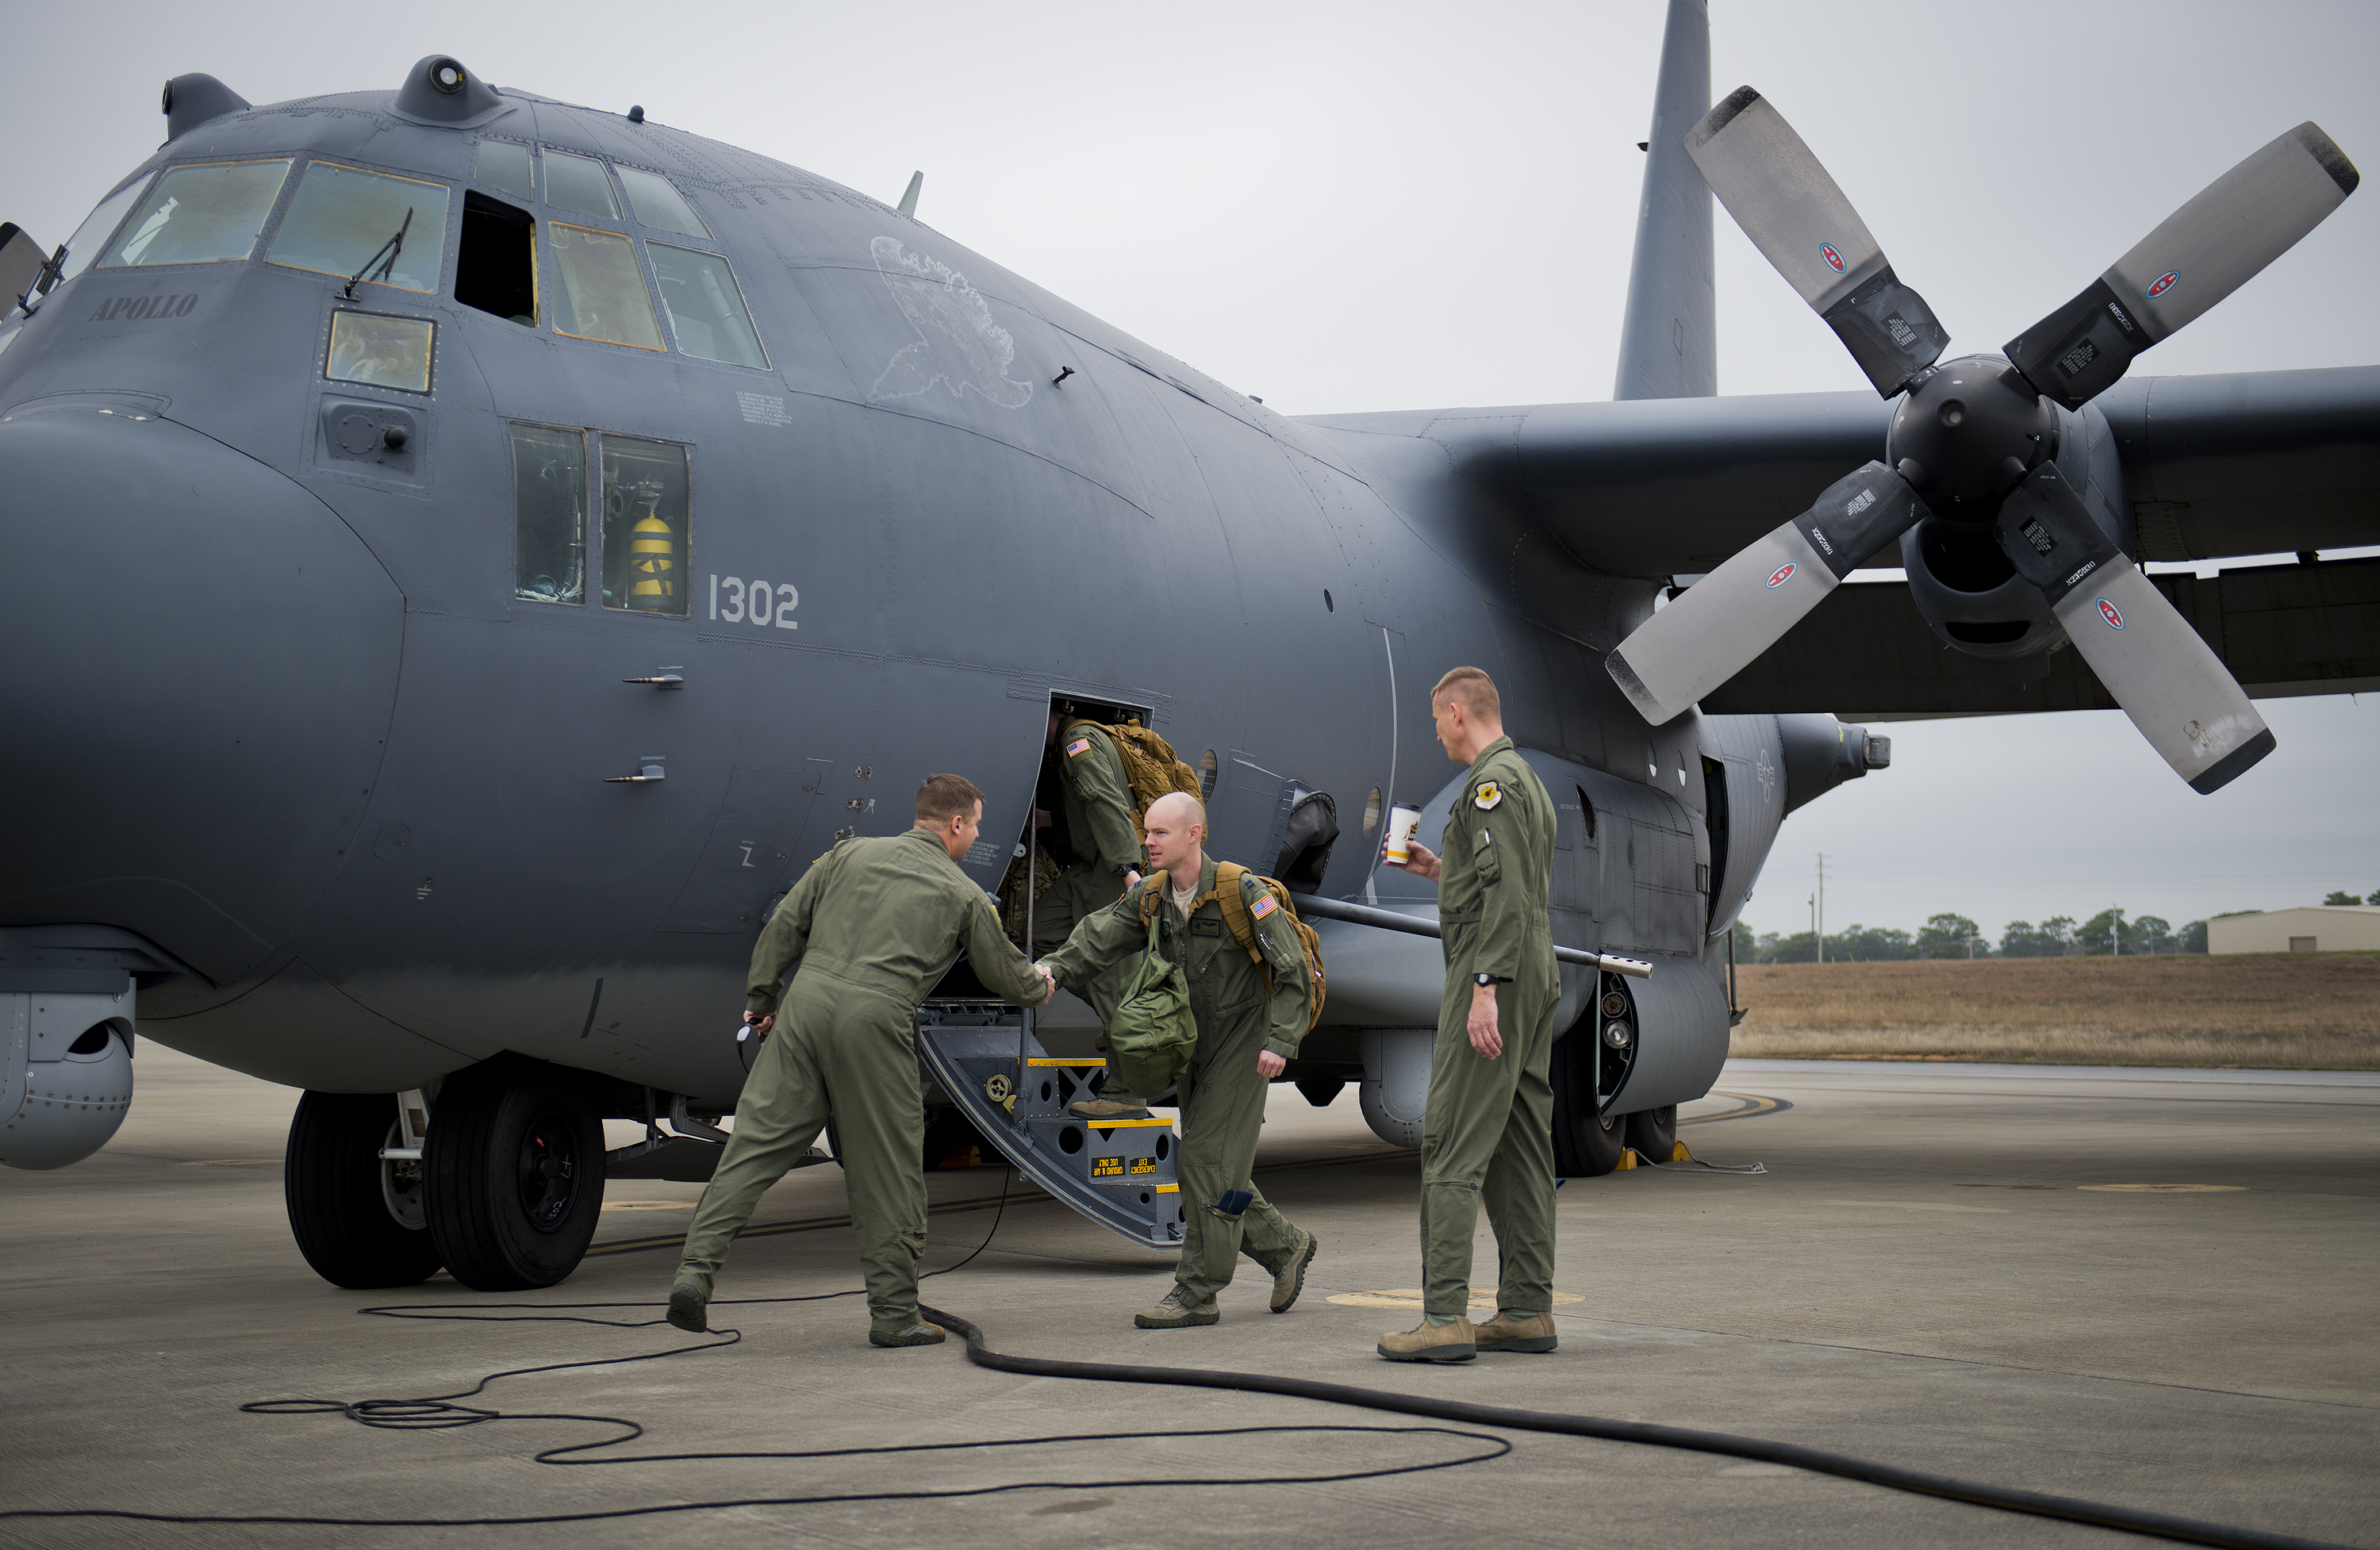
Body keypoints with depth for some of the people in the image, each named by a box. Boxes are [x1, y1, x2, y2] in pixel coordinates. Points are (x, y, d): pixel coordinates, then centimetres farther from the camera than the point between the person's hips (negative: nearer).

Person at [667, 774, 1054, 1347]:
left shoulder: (852, 854, 18)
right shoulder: (964, 895, 12)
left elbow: (785, 925, 15)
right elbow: (1006, 974, 23)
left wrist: (760, 998, 24)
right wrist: (1041, 985, 45)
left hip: (808, 1000, 3)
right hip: (875, 1019, -3)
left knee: (755, 1142, 5)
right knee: (889, 1171, 6)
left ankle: (696, 1268, -4)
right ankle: (894, 1314, 13)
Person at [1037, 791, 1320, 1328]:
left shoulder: (1242, 892, -18)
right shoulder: (1148, 896, 1)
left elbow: (1294, 970, -15)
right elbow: (1098, 939, -10)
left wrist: (1280, 1041, -22)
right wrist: (1053, 967, -30)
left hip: (1242, 1041, -7)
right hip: (1192, 1046, 7)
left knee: (1207, 1161, -11)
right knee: (1214, 1164, 10)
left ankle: (1197, 1292, -6)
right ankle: (1285, 1245, 29)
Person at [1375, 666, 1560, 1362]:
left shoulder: (1492, 782, -12)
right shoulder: (1528, 780, 20)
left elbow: (1508, 896, -21)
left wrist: (1485, 989, -25)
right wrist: (1441, 870, 27)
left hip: (1492, 973, -11)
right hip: (1536, 974, 11)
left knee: (1453, 1144, -11)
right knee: (1521, 1143, 10)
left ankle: (1445, 1317, -14)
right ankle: (1528, 1310, 12)